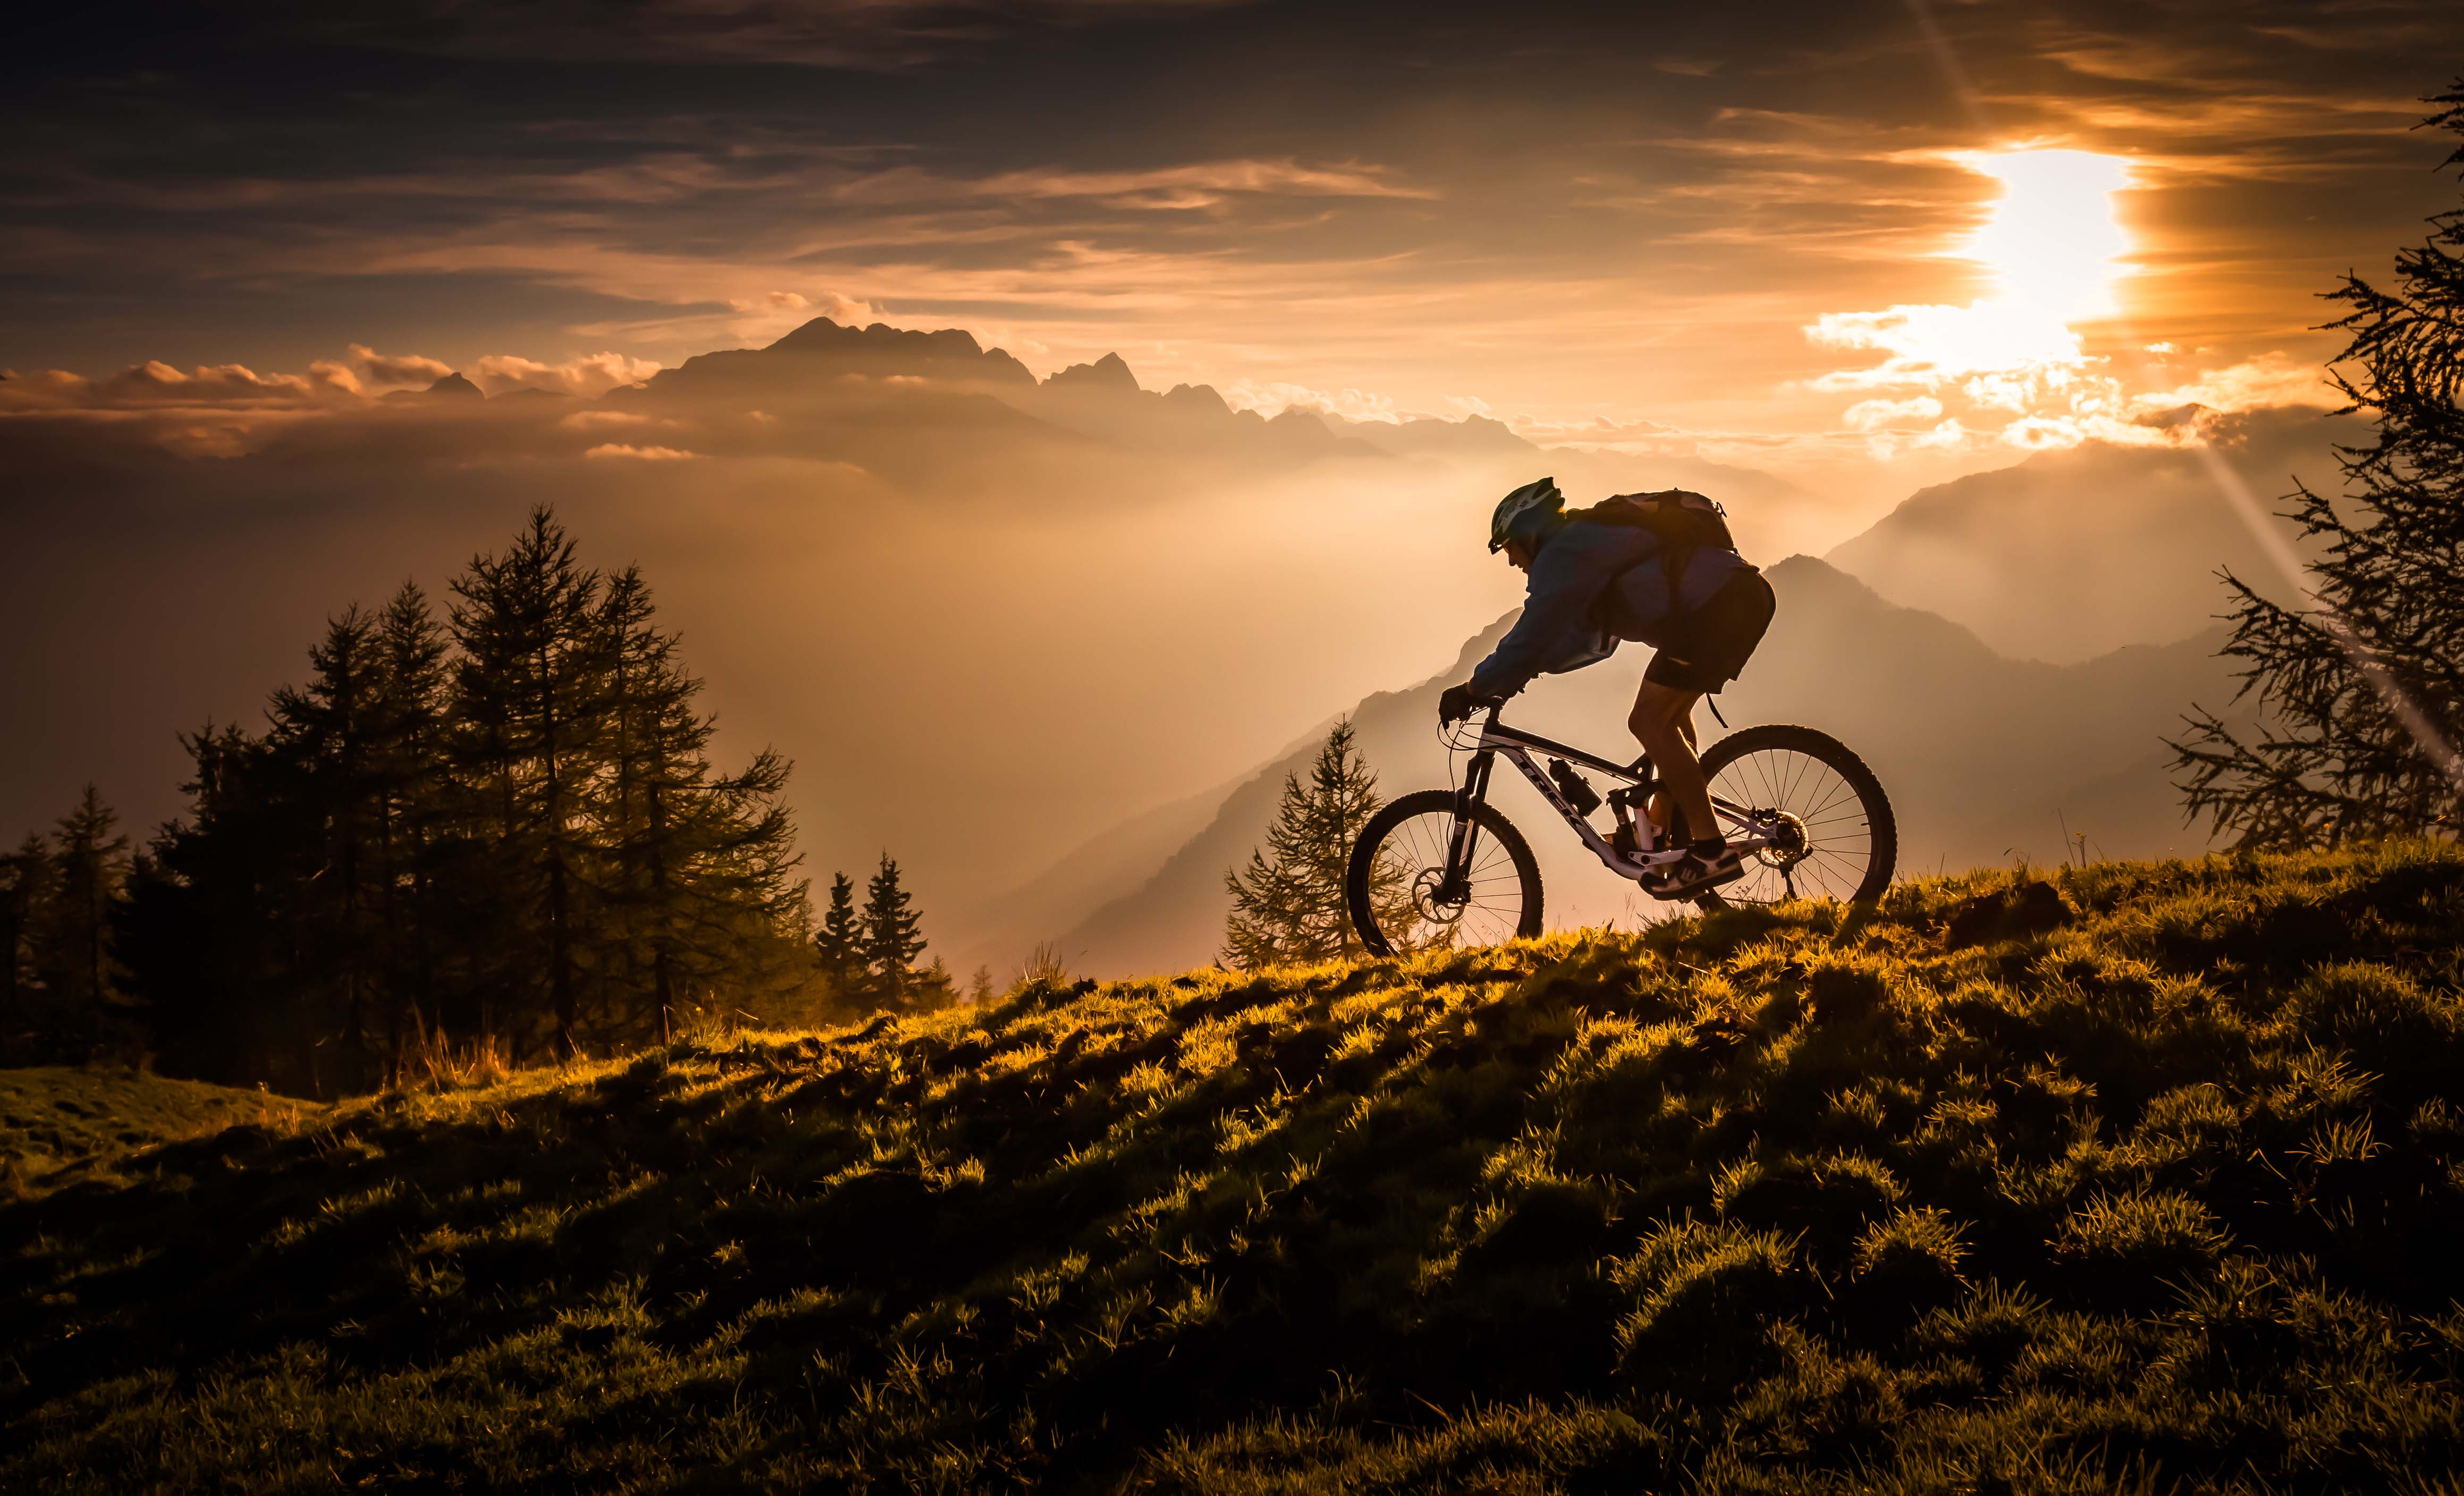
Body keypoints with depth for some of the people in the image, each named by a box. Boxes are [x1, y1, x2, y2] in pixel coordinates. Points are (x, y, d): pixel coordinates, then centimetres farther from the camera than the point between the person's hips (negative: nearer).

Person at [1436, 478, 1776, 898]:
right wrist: (1515, 674, 33)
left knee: (1649, 723, -7)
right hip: (1743, 595, 11)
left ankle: (1711, 853, -10)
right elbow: (1591, 637, 36)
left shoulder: (1565, 553, -4)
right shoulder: (1594, 541, 28)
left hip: (1715, 609, -11)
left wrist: (1475, 689, -2)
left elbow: (1534, 637, -11)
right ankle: (1676, 834, 25)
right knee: (1667, 716, 22)